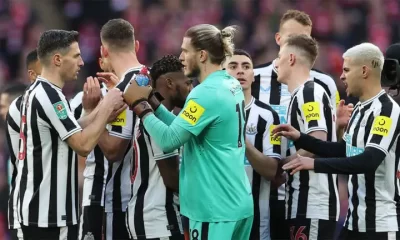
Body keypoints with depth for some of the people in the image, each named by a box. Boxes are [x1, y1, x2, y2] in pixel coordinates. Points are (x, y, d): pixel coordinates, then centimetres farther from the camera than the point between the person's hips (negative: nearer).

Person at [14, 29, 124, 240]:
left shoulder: (35, 92, 13)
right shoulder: (50, 96, -17)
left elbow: (72, 132, 15)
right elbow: (83, 145, -20)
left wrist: (101, 111, 4)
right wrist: (107, 108, -10)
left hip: (36, 207, 10)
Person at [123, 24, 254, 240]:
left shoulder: (206, 94, -18)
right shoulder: (231, 85, 10)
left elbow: (168, 140, -19)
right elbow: (182, 129, 13)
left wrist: (140, 105, -7)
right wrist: (152, 101, 7)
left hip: (215, 208, -9)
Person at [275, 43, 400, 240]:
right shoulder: (360, 109, 13)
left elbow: (369, 161, -25)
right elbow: (342, 151, 24)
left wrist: (315, 164, -26)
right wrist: (300, 138, 14)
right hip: (355, 219, 9)